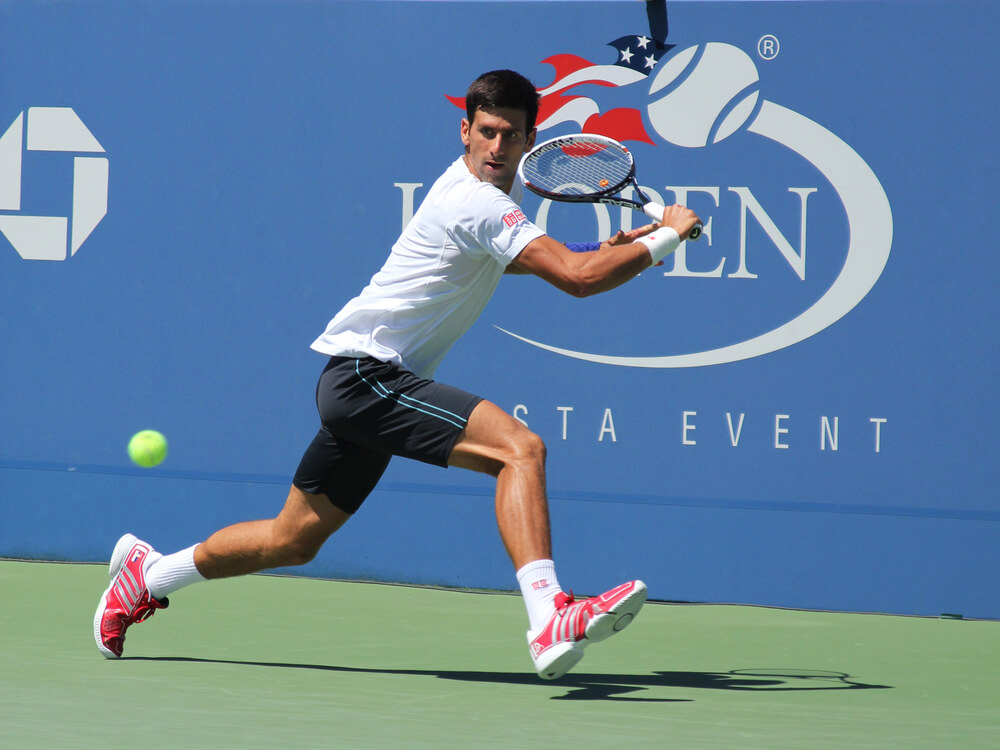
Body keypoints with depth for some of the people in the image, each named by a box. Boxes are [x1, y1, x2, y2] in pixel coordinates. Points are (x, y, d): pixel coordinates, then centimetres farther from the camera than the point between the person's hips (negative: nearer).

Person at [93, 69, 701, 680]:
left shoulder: (501, 188, 12)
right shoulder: (479, 204, -20)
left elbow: (500, 259, 33)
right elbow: (577, 278, -28)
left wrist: (612, 249, 20)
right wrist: (664, 238, -15)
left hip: (361, 381, 10)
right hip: (366, 372, -10)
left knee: (293, 541, 20)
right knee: (520, 447, -27)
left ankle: (148, 573, 36)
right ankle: (549, 621, -39)